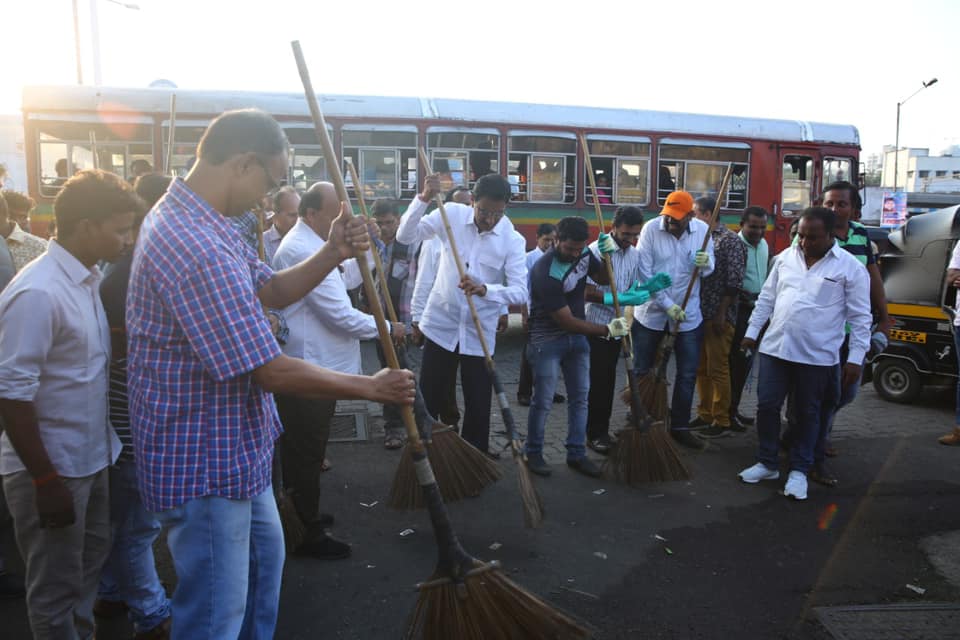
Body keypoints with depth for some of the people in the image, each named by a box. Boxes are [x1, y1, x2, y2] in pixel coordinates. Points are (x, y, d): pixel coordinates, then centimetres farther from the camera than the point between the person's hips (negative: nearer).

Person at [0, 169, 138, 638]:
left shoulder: (88, 278, 4)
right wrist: (45, 479, -20)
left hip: (90, 457, 8)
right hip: (51, 468, -8)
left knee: (90, 561, 24)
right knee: (56, 587, 10)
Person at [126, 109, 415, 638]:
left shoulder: (188, 217, 5)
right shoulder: (199, 249, -30)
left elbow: (271, 291, 9)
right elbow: (272, 372, -28)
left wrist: (332, 254, -9)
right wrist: (372, 388, -15)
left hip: (234, 449, 11)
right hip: (204, 465, -11)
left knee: (264, 555, 29)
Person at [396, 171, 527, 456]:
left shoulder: (512, 240, -10)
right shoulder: (452, 214, -6)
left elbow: (520, 291, -18)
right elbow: (405, 236, -8)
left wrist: (485, 289, -36)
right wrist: (424, 198, -22)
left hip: (479, 333, 0)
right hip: (441, 325, 1)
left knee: (478, 406, 6)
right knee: (428, 400, 9)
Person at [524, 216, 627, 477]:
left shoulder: (583, 253, -5)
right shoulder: (544, 271, -27)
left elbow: (604, 279, 11)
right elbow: (566, 321, -24)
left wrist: (607, 256, -10)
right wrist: (607, 330, -17)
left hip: (577, 336, 7)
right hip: (547, 339, -7)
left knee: (579, 397, 9)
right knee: (543, 401, -1)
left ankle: (576, 454, 19)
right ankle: (533, 453, 16)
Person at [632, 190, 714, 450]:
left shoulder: (702, 230, -4)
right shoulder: (651, 229, -13)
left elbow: (708, 270, 2)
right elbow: (644, 274, -14)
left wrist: (706, 264, -23)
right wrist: (667, 305, -18)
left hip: (689, 315, 2)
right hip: (651, 314, -2)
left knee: (687, 374, 9)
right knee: (643, 372, 9)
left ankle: (680, 427, 23)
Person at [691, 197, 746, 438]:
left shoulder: (730, 240, -7)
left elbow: (734, 282, -12)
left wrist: (721, 314, -15)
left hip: (718, 317, -7)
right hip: (699, 314, 7)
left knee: (718, 369, -1)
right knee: (701, 368, 12)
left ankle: (722, 421, 10)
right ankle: (705, 414, 24)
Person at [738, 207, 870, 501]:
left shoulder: (850, 267, -5)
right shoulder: (786, 257, 6)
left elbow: (860, 317, -4)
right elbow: (767, 297, 13)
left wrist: (855, 358, -8)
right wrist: (752, 331, 12)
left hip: (817, 356, -3)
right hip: (775, 347, 4)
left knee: (808, 414, 9)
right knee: (767, 406, 7)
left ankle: (798, 470, 24)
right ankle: (767, 463, 24)